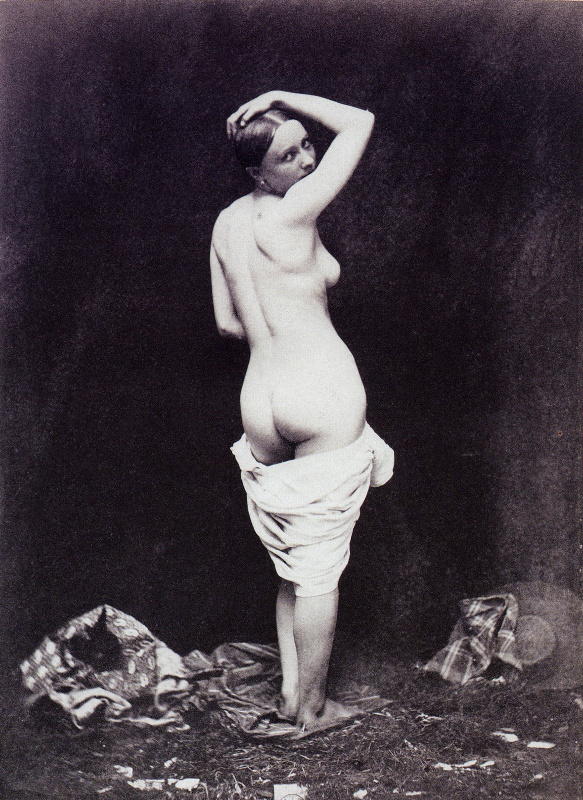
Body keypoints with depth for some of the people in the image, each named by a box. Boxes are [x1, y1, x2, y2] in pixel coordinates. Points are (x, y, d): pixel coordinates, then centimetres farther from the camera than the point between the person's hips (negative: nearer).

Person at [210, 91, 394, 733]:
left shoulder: (226, 223, 9)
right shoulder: (293, 211, -11)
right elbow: (361, 122, -5)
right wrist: (282, 97, -2)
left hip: (261, 404, 7)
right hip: (323, 396, -7)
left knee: (293, 565, 20)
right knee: (321, 569, 6)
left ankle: (290, 687, 30)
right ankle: (314, 708, 20)